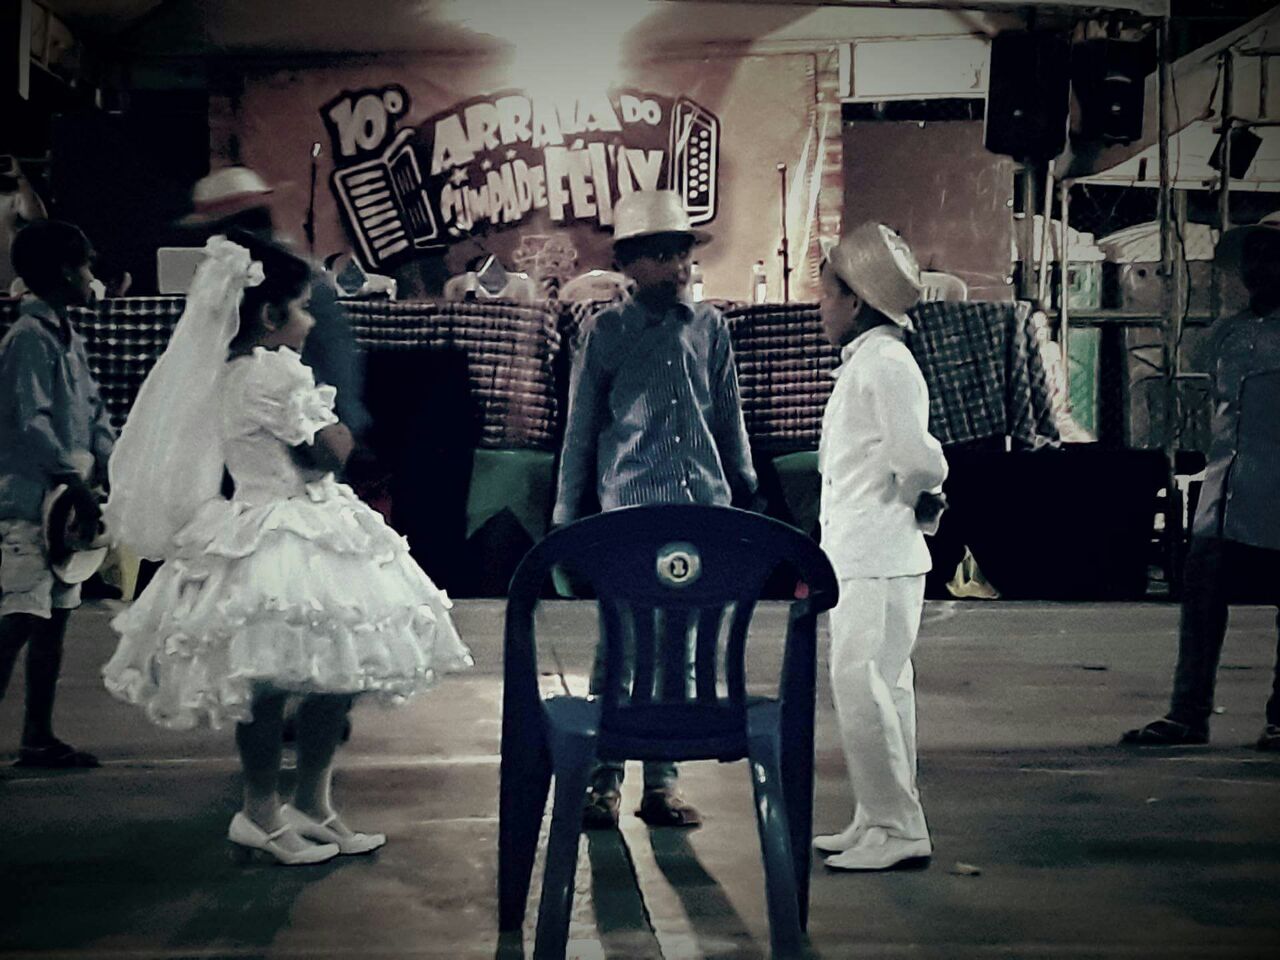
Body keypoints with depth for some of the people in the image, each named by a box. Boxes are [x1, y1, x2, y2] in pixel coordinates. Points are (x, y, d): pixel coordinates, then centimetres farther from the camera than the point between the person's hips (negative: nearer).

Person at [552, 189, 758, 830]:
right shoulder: (605, 332, 3)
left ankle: (661, 783, 15)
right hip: (630, 508, -3)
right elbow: (579, 432, 7)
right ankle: (603, 782, 6)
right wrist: (566, 518, 6)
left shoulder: (709, 327, 11)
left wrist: (746, 493, 17)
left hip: (705, 509, 3)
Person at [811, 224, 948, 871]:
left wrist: (913, 499, -5)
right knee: (878, 686, 13)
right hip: (859, 558, 10)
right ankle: (879, 820, 21)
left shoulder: (883, 364, -14)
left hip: (880, 560, -10)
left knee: (863, 684, -10)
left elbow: (919, 459, -23)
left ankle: (899, 828, -5)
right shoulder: (862, 363, 17)